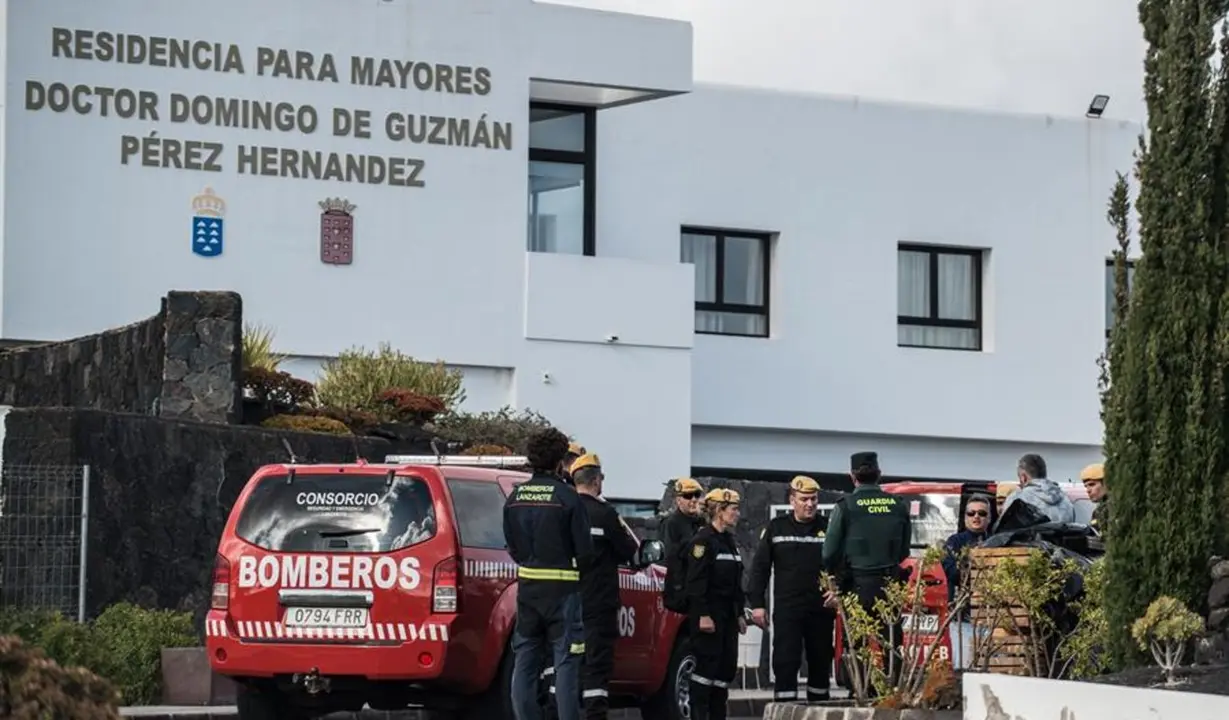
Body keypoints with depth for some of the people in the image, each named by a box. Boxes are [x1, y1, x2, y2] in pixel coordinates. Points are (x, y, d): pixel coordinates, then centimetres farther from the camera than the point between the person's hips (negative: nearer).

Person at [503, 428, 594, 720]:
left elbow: (511, 546, 10)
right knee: (566, 662, -2)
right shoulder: (567, 497, -13)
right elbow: (584, 550, -11)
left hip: (527, 586, 5)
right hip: (562, 588, -5)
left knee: (525, 661, 10)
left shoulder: (515, 497, 4)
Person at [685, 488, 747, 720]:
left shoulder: (728, 540, 17)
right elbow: (697, 580, -17)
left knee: (727, 666, 7)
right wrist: (702, 615, -22)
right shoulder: (703, 540, -11)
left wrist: (740, 613, 18)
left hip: (727, 615, 9)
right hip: (709, 614, -9)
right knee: (707, 664, -9)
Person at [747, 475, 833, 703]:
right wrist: (757, 604, -1)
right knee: (785, 663, -7)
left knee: (820, 663, 10)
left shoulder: (827, 528, 4)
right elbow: (760, 567, 5)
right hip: (787, 609, -1)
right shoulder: (776, 528, 5)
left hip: (821, 609, 1)